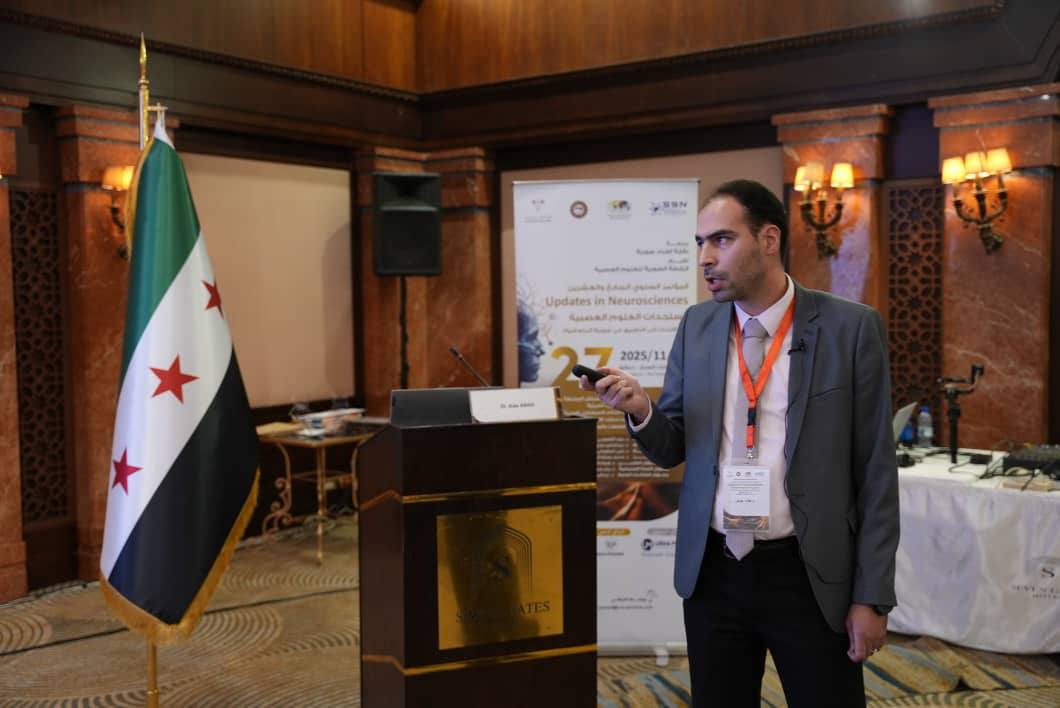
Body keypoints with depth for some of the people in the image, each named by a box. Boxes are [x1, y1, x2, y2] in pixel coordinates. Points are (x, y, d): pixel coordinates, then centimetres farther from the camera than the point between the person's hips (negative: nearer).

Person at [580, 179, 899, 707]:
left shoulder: (850, 328, -7)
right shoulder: (696, 326, 3)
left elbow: (876, 472, -5)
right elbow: (673, 449, 7)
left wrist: (872, 595, -6)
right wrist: (641, 411, -14)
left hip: (810, 576, -3)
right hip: (712, 572, 3)